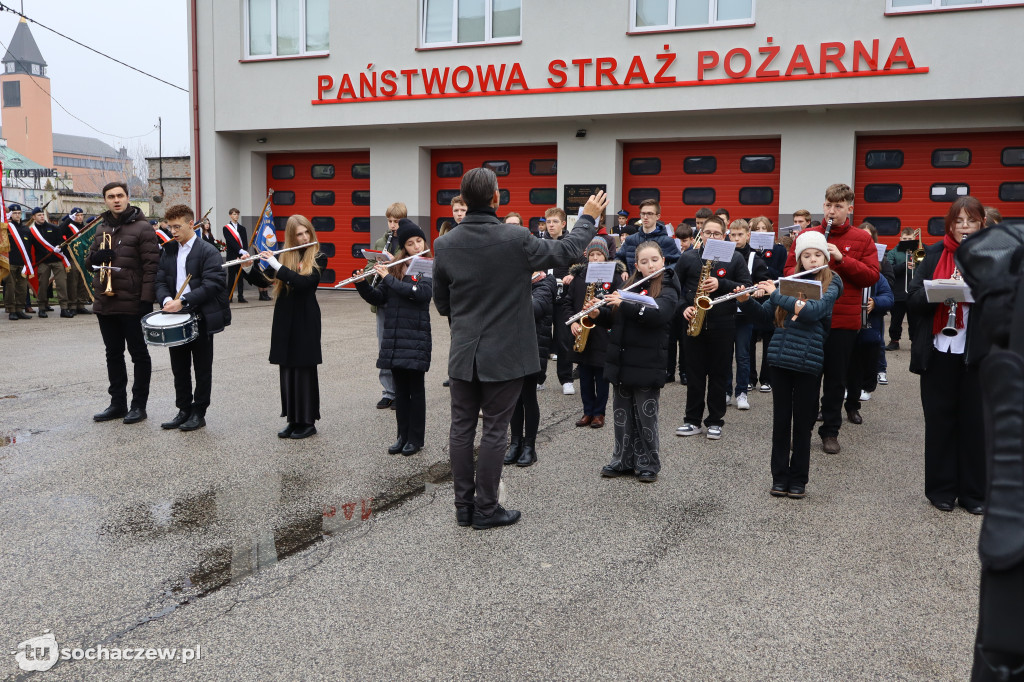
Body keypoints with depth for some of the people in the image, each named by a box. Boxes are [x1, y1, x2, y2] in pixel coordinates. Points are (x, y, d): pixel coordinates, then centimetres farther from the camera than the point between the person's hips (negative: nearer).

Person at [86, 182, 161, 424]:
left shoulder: (142, 227, -7)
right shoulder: (101, 228, 14)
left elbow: (151, 266, -12)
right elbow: (89, 260, 20)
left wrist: (147, 300, -19)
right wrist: (95, 256, -5)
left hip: (132, 304, -7)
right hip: (105, 303, 7)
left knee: (139, 354, 4)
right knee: (113, 354, 13)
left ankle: (139, 405, 11)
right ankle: (118, 403, 23)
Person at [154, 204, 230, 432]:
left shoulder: (208, 251, -9)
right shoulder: (168, 251, 10)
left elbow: (211, 284, -17)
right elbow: (161, 281, 7)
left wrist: (183, 301, -23)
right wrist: (166, 300, -15)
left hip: (201, 318, -6)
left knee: (202, 369, 5)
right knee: (179, 368, 11)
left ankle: (199, 413, 14)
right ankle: (184, 410, 22)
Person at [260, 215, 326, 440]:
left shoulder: (318, 258, -4)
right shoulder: (284, 256, 9)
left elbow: (304, 281, -20)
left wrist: (277, 265, -21)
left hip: (306, 320, -5)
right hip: (284, 319, 5)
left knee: (304, 369, 0)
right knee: (286, 370, 8)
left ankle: (308, 421, 9)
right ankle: (293, 420, 17)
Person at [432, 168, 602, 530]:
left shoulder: (445, 244, -5)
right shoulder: (516, 239, -16)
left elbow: (441, 304, 6)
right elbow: (566, 252, -1)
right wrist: (588, 218, 14)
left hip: (463, 353, 4)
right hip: (504, 354, -3)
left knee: (461, 428, 11)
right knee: (494, 430, 5)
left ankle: (463, 504, 20)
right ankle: (486, 508, 13)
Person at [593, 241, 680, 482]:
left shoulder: (667, 290, -5)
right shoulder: (629, 285, 12)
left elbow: (656, 314, -25)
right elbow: (612, 319, 12)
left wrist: (624, 304, -30)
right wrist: (597, 313, -8)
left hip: (647, 365, -5)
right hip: (621, 362, 6)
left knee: (646, 415, 3)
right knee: (621, 414, 12)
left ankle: (648, 464, 15)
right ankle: (623, 460, 24)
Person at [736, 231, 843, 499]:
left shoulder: (831, 284, 1)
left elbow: (813, 310, -18)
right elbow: (766, 316, 12)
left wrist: (776, 294, -16)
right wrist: (746, 301, -5)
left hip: (807, 362, -3)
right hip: (780, 359, 3)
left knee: (802, 422, 5)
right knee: (780, 419, 7)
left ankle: (798, 479, 16)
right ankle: (779, 477, 17)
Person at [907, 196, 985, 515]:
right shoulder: (934, 255, 7)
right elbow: (913, 300, 0)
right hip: (938, 353, 1)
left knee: (975, 422, 5)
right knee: (939, 420, 7)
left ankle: (974, 492, 17)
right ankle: (941, 489, 19)